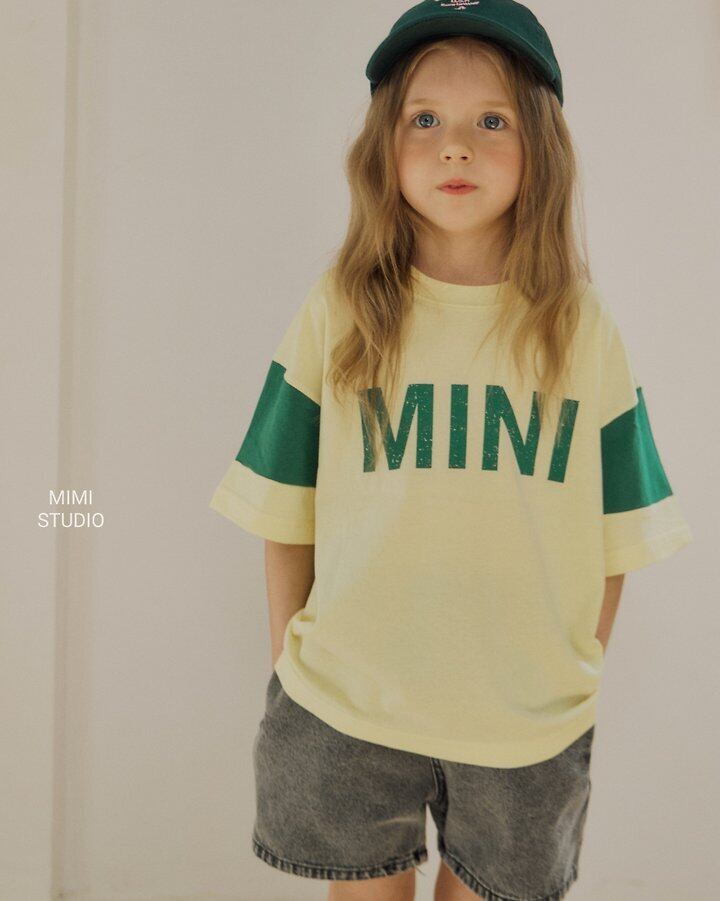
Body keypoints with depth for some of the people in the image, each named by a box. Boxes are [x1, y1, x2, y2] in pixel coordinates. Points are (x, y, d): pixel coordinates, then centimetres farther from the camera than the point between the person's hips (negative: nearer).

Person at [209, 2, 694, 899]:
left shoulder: (582, 327, -3)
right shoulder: (337, 311, -5)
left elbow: (615, 532, 0)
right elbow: (286, 518, -1)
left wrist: (575, 677, 1)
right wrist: (290, 665, 1)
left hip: (528, 725, 1)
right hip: (346, 709, 0)